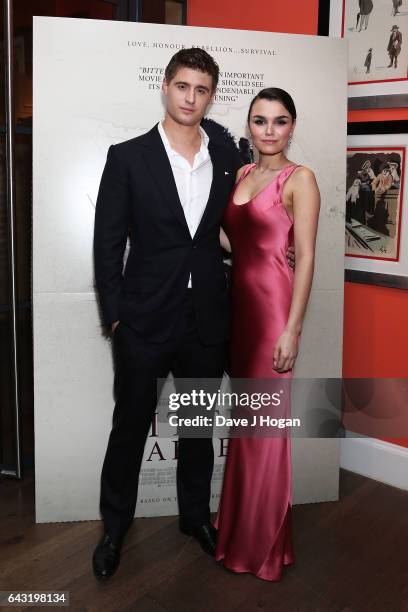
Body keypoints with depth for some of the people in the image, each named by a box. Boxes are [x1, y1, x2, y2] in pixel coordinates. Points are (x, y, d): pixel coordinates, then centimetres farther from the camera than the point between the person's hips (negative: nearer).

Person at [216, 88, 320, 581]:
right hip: (239, 300, 7)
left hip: (273, 303, -7)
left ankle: (262, 541, 21)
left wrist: (292, 329, -16)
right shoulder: (241, 174, 12)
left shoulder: (300, 179, -8)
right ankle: (238, 523, 34)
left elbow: (305, 258, -12)